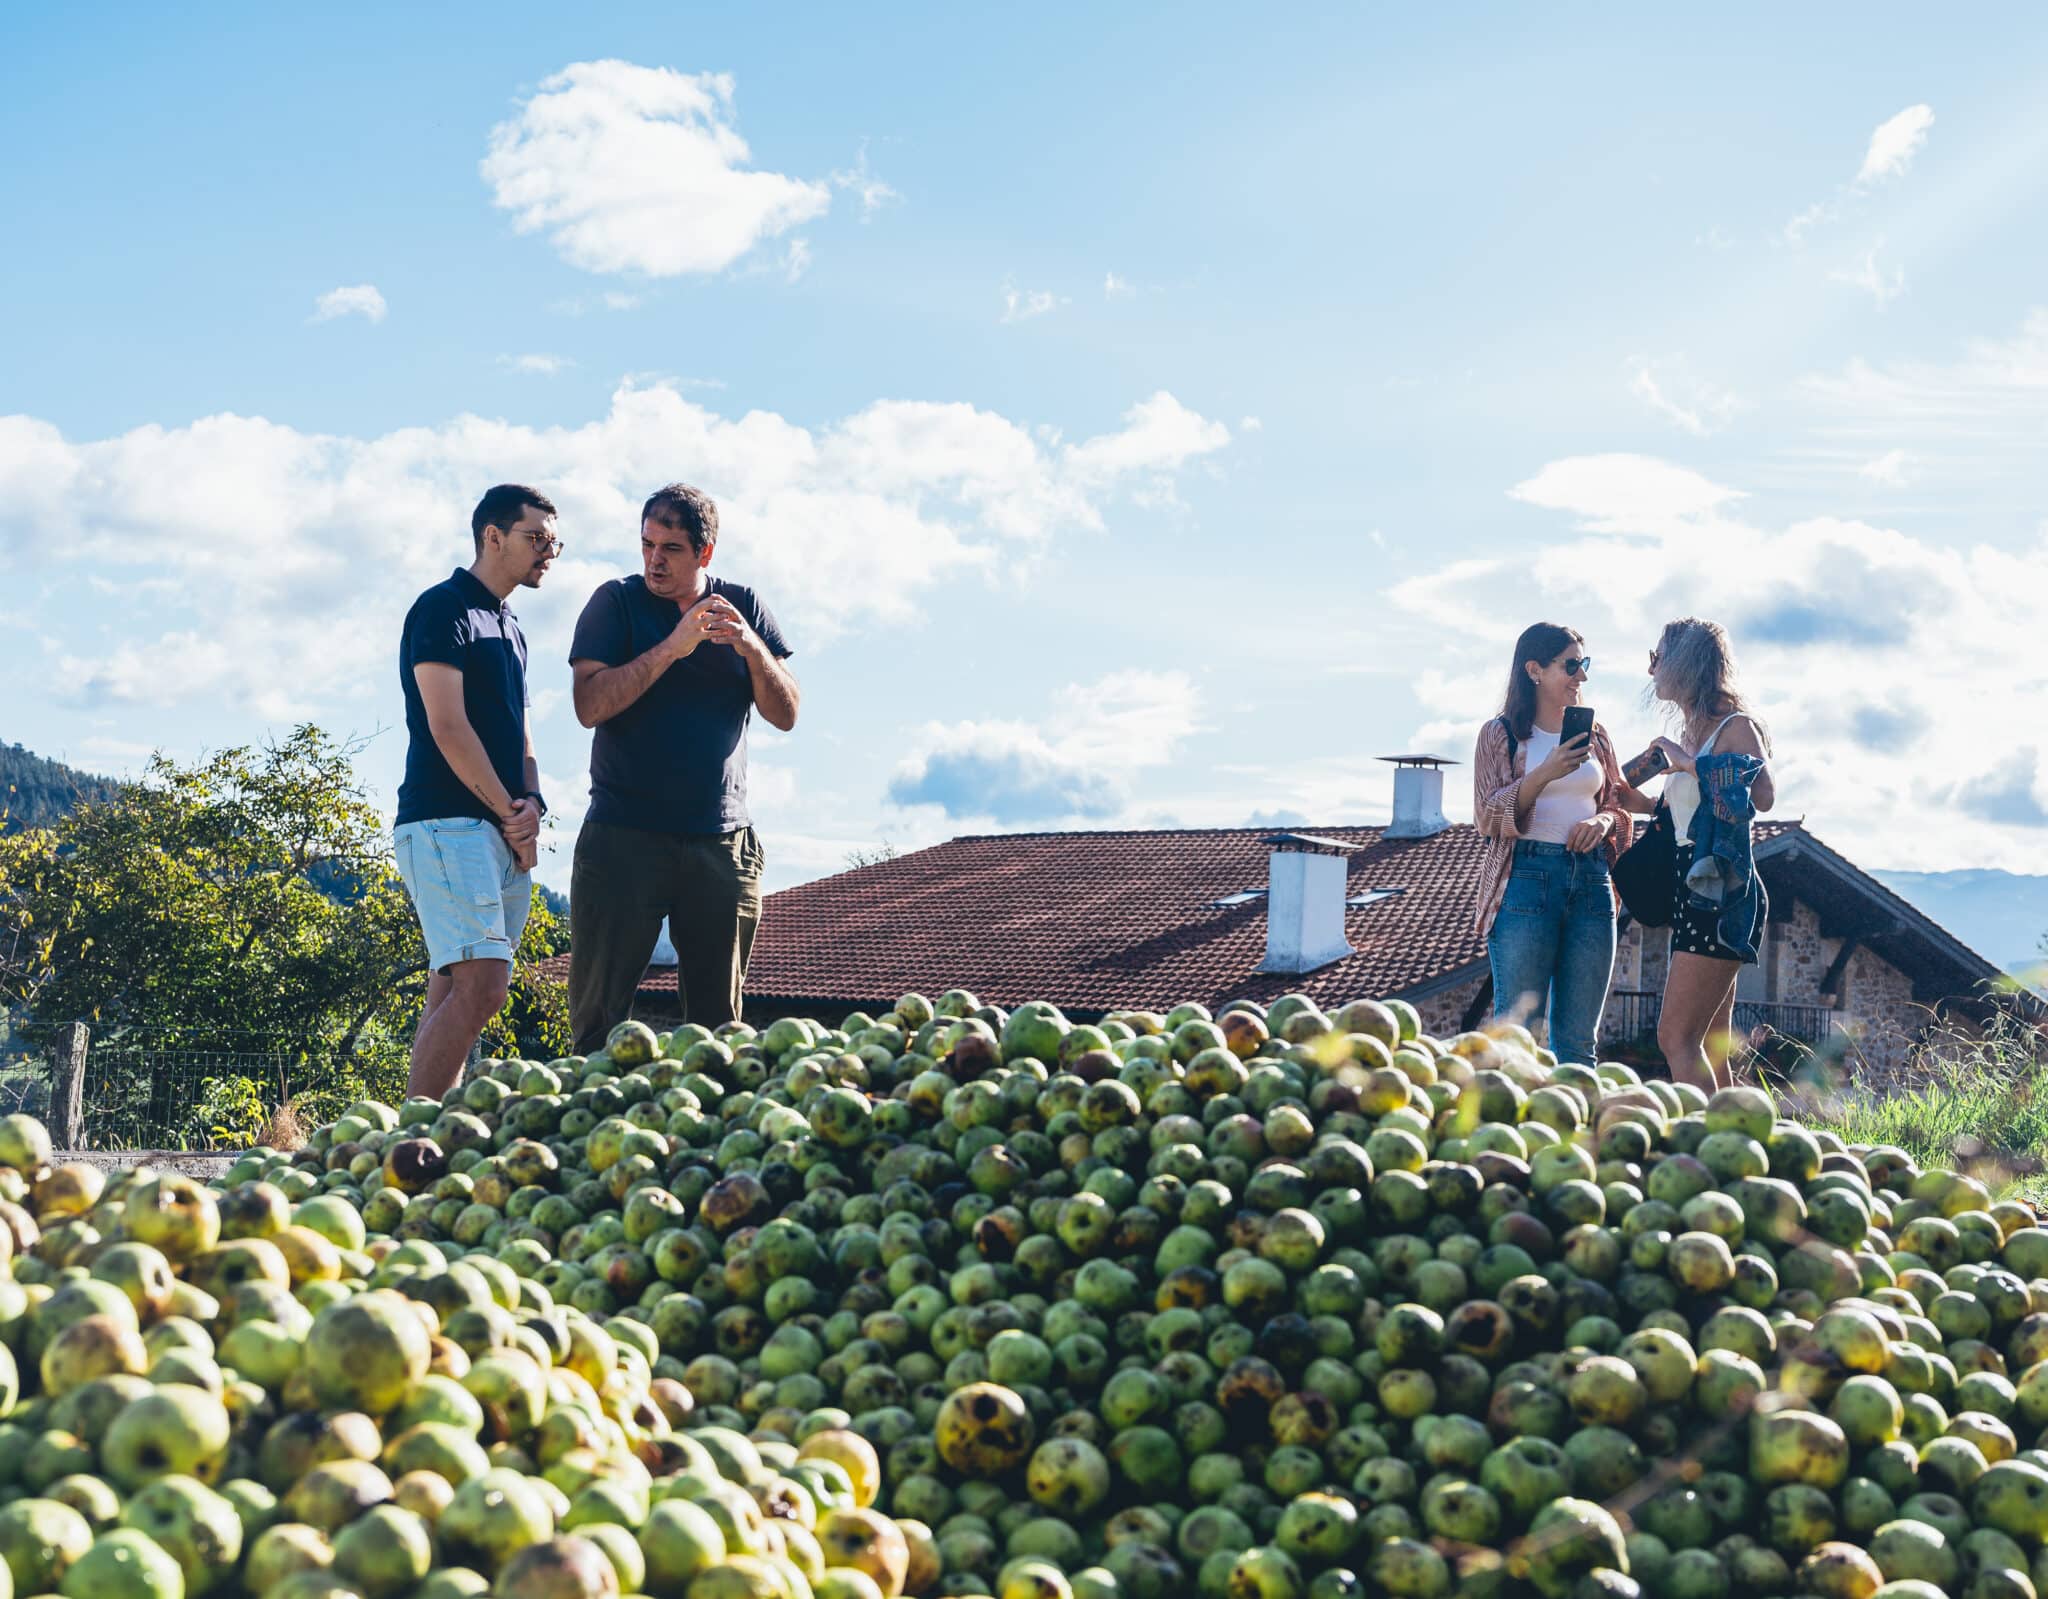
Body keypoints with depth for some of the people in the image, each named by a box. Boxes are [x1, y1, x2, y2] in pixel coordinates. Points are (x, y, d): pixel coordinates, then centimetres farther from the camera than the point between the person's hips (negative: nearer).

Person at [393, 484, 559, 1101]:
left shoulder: (507, 627, 22)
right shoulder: (443, 609, -5)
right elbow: (448, 729, -13)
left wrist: (532, 804, 2)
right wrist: (509, 811, -9)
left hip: (504, 837, 9)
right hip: (448, 824, -9)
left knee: (453, 994, 5)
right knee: (482, 985, -18)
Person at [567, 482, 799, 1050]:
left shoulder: (741, 606, 9)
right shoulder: (617, 601, 2)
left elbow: (785, 715, 4)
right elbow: (590, 705, -11)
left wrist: (751, 648, -13)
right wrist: (673, 646, -18)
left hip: (722, 840, 2)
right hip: (623, 837, -2)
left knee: (718, 1017, 5)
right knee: (599, 1010, -4)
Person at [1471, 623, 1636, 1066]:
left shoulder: (1595, 737, 17)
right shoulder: (1501, 735, 6)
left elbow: (1619, 806, 21)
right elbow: (1489, 818, -2)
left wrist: (1604, 821, -3)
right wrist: (1545, 774, -16)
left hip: (1590, 882, 4)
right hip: (1526, 879, -4)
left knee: (1579, 1041, 2)